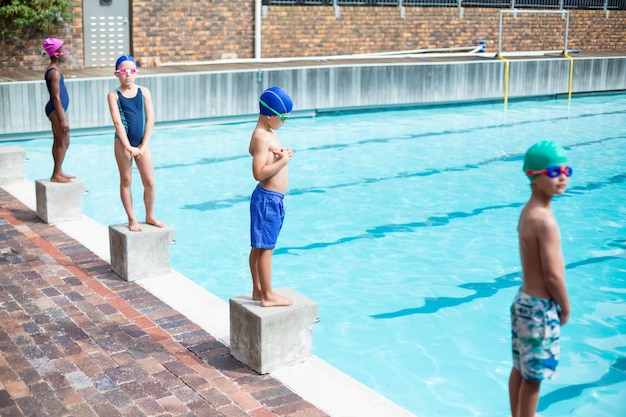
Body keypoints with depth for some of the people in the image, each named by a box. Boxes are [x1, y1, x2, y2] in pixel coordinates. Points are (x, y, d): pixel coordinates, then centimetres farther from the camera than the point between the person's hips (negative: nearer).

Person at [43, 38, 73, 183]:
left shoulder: (54, 69, 13)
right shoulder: (55, 72, -18)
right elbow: (56, 97, -20)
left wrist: (62, 114, 21)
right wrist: (62, 119, -21)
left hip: (58, 108, 10)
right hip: (56, 109, -10)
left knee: (58, 142, 15)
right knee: (64, 142, -6)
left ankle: (58, 171, 23)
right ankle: (56, 175, 0)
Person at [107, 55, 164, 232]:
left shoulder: (144, 92, 4)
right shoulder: (114, 95, -1)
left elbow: (150, 119, 0)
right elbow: (117, 122, -9)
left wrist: (143, 145, -8)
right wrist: (128, 146, -17)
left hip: (142, 143, 2)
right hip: (123, 143, -2)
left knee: (149, 182, 3)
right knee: (126, 181, 6)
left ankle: (150, 216, 21)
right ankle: (132, 219, 16)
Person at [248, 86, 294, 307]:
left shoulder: (268, 134, 12)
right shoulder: (262, 137, -19)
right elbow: (259, 172, -25)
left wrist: (281, 154, 4)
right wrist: (282, 160, -20)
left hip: (273, 199, 10)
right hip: (268, 199, -10)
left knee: (259, 247, 15)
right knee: (265, 248, -3)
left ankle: (258, 290, 24)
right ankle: (268, 296, 4)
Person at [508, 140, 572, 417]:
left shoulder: (528, 211, 4)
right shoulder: (545, 220, -25)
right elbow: (553, 275, -23)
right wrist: (565, 308, -8)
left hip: (525, 300, 9)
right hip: (540, 307, -9)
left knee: (521, 369, 21)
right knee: (533, 376, 6)